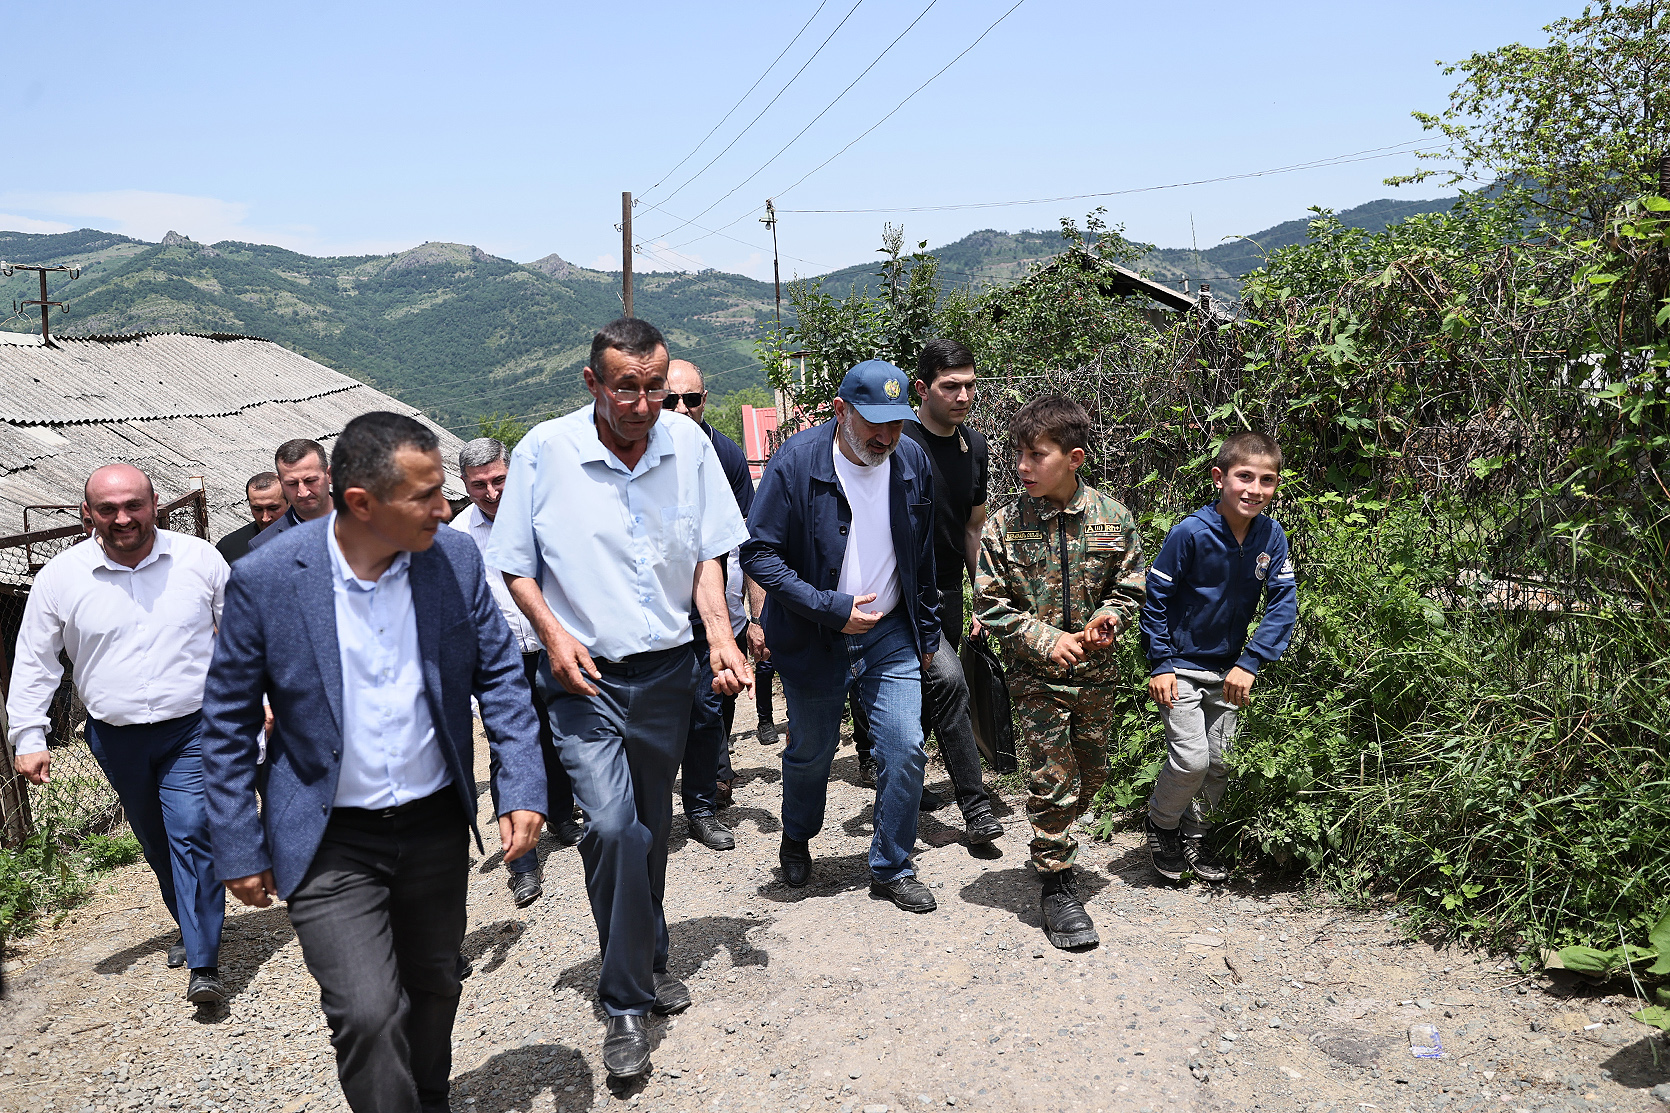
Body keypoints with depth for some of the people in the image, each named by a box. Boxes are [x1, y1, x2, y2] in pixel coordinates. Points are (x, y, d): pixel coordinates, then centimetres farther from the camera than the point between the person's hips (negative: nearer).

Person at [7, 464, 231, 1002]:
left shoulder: (199, 558, -5)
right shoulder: (60, 576, -3)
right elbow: (34, 663, 5)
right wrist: (29, 737, 2)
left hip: (193, 727, -3)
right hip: (116, 738, 3)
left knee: (192, 835, -12)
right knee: (156, 842, 15)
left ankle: (204, 966, -8)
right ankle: (194, 927, 37)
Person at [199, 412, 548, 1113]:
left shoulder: (456, 559, -9)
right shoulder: (266, 579, -16)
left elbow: (500, 675, 1)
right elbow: (227, 724, -5)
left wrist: (522, 789, -7)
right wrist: (239, 851, -4)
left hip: (436, 823, 3)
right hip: (329, 842, -3)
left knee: (433, 991, 20)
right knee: (368, 1015, -12)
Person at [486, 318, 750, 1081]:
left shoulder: (688, 445, -3)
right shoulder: (544, 451, -9)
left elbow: (707, 553, 6)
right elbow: (515, 565, 0)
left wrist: (720, 632, -8)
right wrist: (552, 633, -14)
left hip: (666, 672, 3)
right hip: (585, 675, -3)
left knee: (650, 828, 17)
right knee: (611, 825, -16)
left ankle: (647, 961, 40)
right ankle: (626, 1004, 3)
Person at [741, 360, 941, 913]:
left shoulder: (912, 460, -3)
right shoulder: (796, 461, -17)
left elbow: (922, 557, 9)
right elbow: (758, 554, -17)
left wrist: (926, 633, 12)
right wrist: (832, 608, -21)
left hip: (891, 637, 3)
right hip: (815, 640, -3)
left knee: (906, 752, -2)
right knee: (811, 753, 14)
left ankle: (892, 869, 19)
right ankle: (796, 839, 45)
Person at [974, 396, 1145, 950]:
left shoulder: (1113, 519, -5)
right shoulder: (1003, 527, -10)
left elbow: (1131, 589, 4)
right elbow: (991, 607, -7)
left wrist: (1110, 616, -17)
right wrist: (1048, 640, -17)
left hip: (1098, 673, 3)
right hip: (1037, 676, -3)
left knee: (1090, 773, 16)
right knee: (1051, 779, -1)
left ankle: (1053, 845, 42)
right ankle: (1057, 885, 14)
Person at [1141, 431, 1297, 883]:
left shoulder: (1271, 535, -8)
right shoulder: (1190, 533, -21)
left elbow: (1283, 604, -5)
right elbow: (1156, 597, -12)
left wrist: (1249, 663, -14)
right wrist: (1159, 664, -13)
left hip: (1228, 669, 5)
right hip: (1181, 667, -5)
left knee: (1220, 763, 10)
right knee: (1191, 760, -12)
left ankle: (1194, 837, 32)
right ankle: (1160, 823, 16)